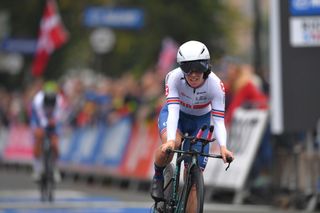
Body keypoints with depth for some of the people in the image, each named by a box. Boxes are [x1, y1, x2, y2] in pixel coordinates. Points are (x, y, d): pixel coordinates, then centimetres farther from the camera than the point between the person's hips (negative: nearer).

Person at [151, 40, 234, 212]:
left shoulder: (215, 85, -29)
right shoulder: (174, 77, -30)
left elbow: (218, 120, -31)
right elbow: (173, 110, -38)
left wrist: (223, 147, -49)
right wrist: (170, 140, -54)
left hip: (200, 120, 1)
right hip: (176, 115, -1)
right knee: (169, 147, -36)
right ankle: (158, 176, -5)